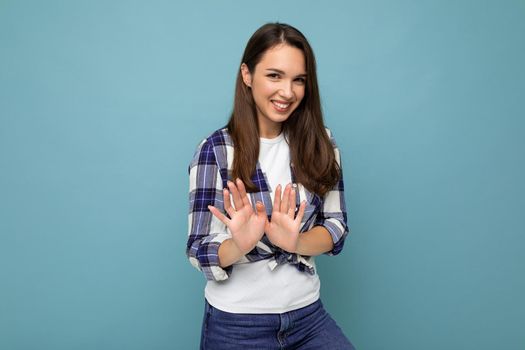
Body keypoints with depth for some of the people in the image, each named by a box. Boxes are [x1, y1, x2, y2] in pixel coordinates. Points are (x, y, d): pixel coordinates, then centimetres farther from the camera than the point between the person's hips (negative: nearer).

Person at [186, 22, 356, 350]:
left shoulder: (320, 142, -1)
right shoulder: (215, 150, -10)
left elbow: (337, 227, -2)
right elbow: (200, 253, -11)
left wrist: (294, 241, -22)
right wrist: (240, 244, -31)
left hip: (308, 314, 3)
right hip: (236, 322, -2)